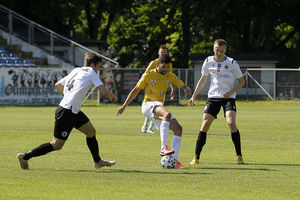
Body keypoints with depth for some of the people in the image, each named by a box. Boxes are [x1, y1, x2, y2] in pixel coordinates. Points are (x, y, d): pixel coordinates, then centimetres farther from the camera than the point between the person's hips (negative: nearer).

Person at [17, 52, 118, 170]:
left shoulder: (76, 71, 16)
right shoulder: (90, 73, -6)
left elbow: (58, 85, 24)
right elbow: (103, 92, -13)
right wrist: (113, 98, 6)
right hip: (66, 113, -10)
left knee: (91, 131, 16)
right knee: (57, 145, -3)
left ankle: (98, 161, 28)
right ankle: (25, 157, 1)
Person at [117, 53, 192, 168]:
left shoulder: (170, 76, 13)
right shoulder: (148, 75, -1)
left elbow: (183, 87, 13)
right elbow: (135, 91, 5)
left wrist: (186, 89, -14)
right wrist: (124, 106, 7)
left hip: (159, 106, 7)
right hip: (148, 105, -7)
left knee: (178, 129, -7)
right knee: (167, 114, -37)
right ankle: (163, 148, -47)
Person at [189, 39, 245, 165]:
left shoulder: (232, 63, -7)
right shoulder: (208, 62, 2)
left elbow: (241, 81, 2)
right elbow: (203, 80, 16)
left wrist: (231, 92, -14)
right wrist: (194, 96, 10)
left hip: (228, 98, -3)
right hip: (213, 97, 3)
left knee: (231, 123, -22)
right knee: (205, 125, -8)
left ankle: (239, 156, -9)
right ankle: (196, 157, -1)